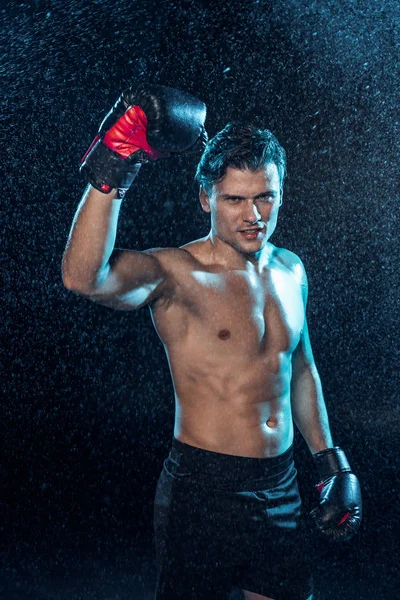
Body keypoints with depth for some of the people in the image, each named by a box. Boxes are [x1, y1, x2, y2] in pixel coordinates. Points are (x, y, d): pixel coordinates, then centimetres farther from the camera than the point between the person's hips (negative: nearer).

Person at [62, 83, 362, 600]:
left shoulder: (290, 270, 5)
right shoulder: (175, 273, -15)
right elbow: (84, 277, -35)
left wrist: (331, 463, 16)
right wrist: (110, 174, -43)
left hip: (282, 487, 6)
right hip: (202, 491, -6)